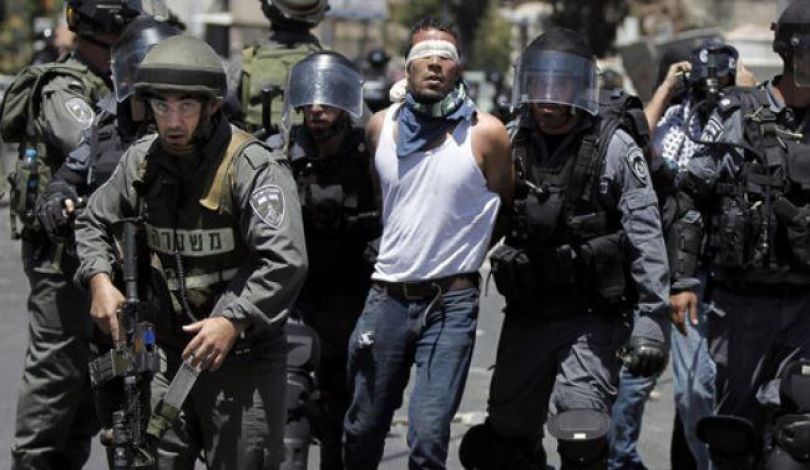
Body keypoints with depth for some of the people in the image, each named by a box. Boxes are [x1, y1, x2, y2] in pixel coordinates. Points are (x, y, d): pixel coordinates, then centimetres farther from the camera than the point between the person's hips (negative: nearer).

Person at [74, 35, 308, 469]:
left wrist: (233, 320, -30)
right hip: (165, 349, 5)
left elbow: (285, 261, -22)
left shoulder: (252, 168, -15)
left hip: (240, 349, -5)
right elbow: (92, 223, 20)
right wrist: (99, 279, 2)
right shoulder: (141, 161, 4)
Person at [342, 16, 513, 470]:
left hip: (451, 302, -4)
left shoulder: (486, 134, -7)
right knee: (362, 432, 12)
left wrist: (465, 250, 9)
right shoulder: (381, 126, 5)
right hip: (387, 296, 4)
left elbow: (505, 210, 7)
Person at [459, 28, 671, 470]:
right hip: (526, 318, 5)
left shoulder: (615, 149, -6)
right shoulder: (509, 143, 5)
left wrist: (652, 320, -12)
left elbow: (646, 239, -7)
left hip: (592, 320, -5)